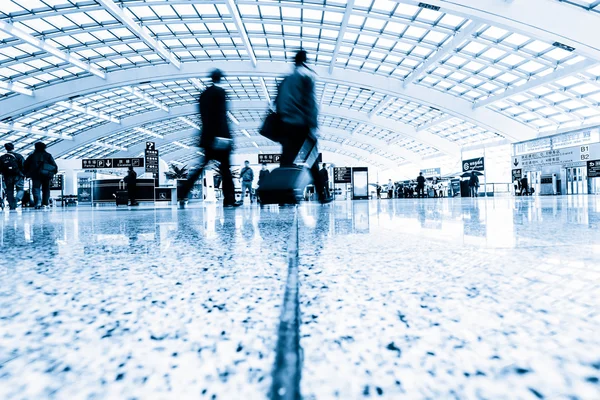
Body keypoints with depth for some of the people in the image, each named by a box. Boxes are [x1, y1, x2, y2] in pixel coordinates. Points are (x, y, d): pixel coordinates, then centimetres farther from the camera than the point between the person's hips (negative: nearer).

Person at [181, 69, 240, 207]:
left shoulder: (204, 93, 15)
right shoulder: (220, 91, -4)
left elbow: (203, 115, 16)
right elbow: (221, 115, -15)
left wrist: (206, 135, 19)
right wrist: (225, 135, -19)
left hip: (207, 136, 7)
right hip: (219, 135, -7)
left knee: (201, 166, 10)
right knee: (225, 168, -2)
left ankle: (184, 195, 5)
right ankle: (229, 200, 1)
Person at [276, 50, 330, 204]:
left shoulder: (285, 78, 19)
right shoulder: (306, 75, 4)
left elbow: (278, 102, 15)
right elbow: (310, 101, -7)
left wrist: (281, 123, 16)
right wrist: (312, 124, -10)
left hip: (286, 124, 4)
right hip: (302, 124, -4)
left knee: (286, 161, 1)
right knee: (312, 161, 2)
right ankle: (321, 195, 4)